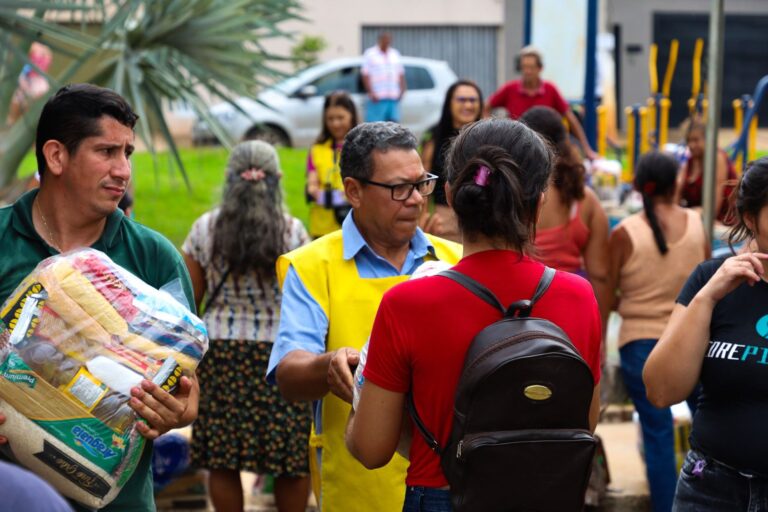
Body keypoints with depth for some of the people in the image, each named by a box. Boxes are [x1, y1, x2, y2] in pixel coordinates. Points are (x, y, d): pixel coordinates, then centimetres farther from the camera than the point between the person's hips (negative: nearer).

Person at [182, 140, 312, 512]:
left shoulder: (205, 228, 0)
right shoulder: (292, 231, -5)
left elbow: (189, 299, 3)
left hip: (220, 352, 2)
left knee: (222, 456, 8)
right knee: (291, 457, 6)